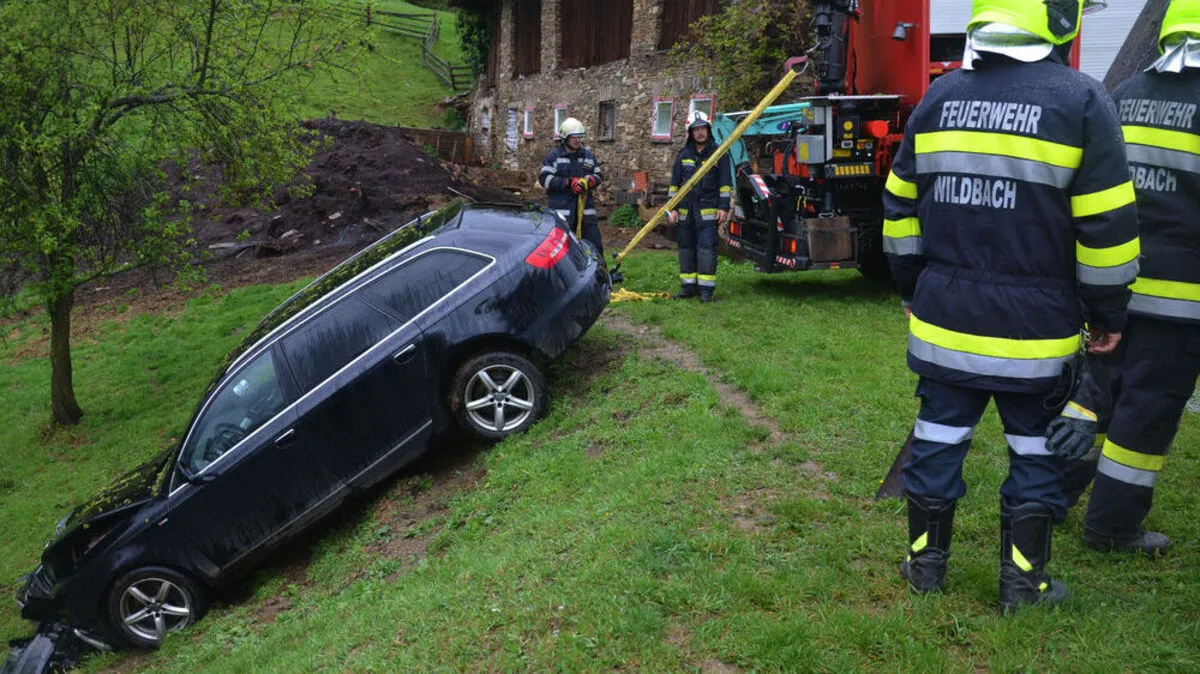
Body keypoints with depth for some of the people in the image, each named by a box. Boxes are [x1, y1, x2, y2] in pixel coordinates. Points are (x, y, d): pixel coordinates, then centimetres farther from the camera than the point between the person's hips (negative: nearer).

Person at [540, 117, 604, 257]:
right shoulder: (553, 157, 1)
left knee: (595, 244, 5)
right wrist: (568, 183, -15)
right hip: (561, 209, -4)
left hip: (585, 208, 4)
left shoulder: (589, 156, 14)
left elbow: (599, 175, 20)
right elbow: (544, 178, -7)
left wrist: (590, 180, -5)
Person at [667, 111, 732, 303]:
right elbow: (674, 183, 12)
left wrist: (724, 207, -5)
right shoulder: (683, 155, 11)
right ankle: (688, 286, 15)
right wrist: (672, 208, 4)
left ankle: (706, 288, -6)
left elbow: (725, 183, 2)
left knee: (707, 248, -8)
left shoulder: (719, 154, 4)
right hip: (685, 211, 4)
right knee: (686, 247, 7)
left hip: (708, 211, -4)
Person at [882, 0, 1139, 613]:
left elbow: (900, 208, 8)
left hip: (944, 321, 4)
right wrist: (1108, 316, 2)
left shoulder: (938, 97, 3)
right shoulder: (1081, 101, -9)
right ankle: (1022, 581, 20)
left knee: (938, 439, 14)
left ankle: (925, 561, 26)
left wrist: (911, 290, 19)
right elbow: (1106, 225, -10)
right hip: (1034, 333, -3)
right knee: (1037, 452, 12)